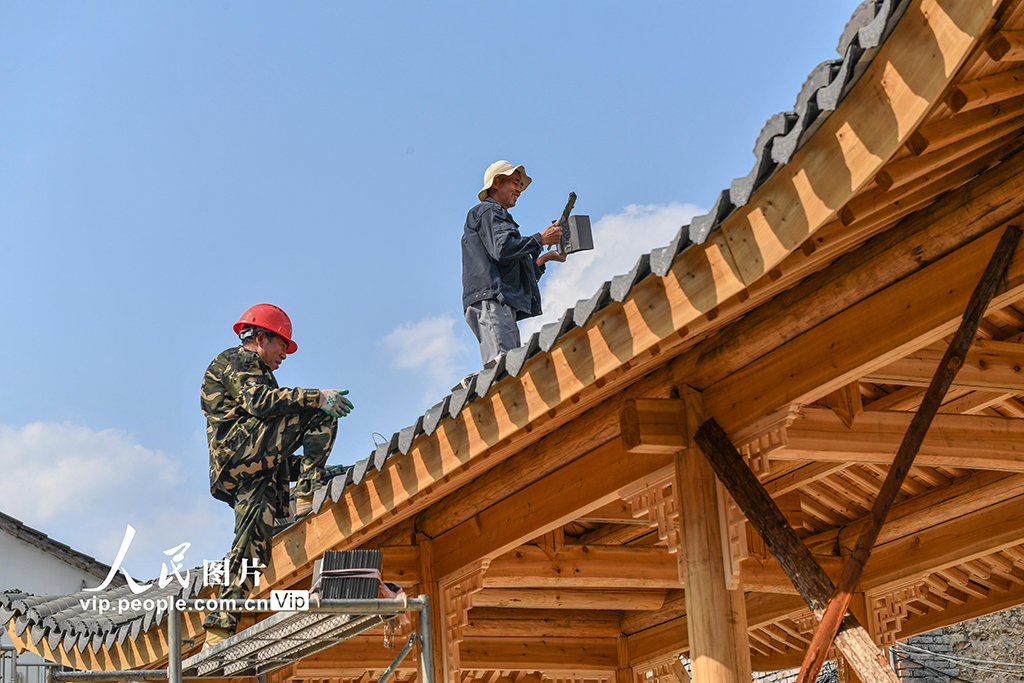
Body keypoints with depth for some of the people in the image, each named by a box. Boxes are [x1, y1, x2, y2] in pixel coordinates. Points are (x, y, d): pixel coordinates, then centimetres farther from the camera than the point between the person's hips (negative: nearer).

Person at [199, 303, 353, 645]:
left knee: (252, 548, -1)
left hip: (237, 475, 9)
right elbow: (258, 400, -13)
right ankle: (307, 495, -17)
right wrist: (317, 397, -18)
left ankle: (219, 628, -8)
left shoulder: (247, 369, 39)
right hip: (240, 452, -9)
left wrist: (303, 465, 25)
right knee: (319, 414, -10)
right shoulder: (236, 360, 9)